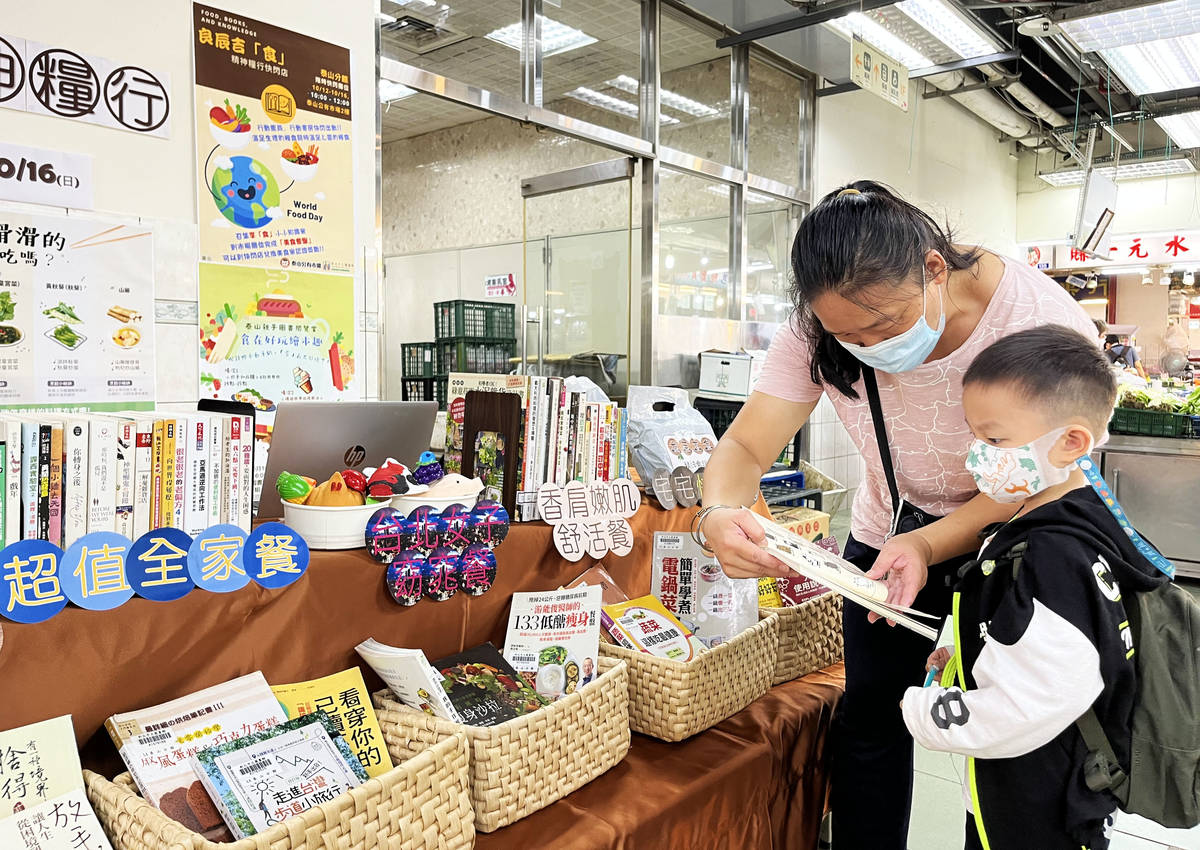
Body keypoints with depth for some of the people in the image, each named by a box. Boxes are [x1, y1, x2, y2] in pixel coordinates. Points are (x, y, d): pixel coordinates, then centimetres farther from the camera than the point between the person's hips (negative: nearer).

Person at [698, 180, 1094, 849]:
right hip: (889, 533, 2)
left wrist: (927, 547, -40)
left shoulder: (1045, 323, -30)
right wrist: (720, 514, -44)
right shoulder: (821, 332, -22)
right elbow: (745, 447, -21)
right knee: (869, 718, 5)